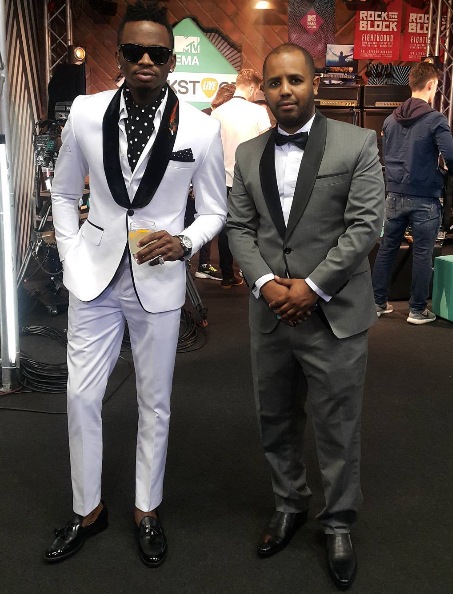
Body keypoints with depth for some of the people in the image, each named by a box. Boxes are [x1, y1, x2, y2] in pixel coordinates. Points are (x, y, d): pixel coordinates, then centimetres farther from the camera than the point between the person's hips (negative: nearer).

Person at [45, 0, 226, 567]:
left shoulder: (201, 128, -7)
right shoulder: (85, 114, -2)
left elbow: (214, 210, 2)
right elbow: (63, 194, 9)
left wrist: (182, 242, -17)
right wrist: (71, 260, 0)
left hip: (158, 282, -1)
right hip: (95, 277, 2)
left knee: (155, 402, 11)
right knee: (81, 396, 6)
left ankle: (146, 510, 32)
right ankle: (88, 509, 29)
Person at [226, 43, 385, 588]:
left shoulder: (357, 144, -3)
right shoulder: (248, 154, 9)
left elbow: (365, 224, -9)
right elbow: (238, 227, 6)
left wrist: (312, 287, -14)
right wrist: (266, 283, -9)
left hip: (333, 315, -4)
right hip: (270, 314, 4)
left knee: (337, 428, 7)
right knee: (276, 420, 16)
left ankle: (338, 524, 28)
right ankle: (288, 506, 38)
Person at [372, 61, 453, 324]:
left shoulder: (391, 119, 7)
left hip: (395, 195, 6)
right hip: (424, 198, -5)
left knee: (386, 249, 13)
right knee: (422, 254, 5)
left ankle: (379, 303, 22)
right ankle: (418, 310, 13)